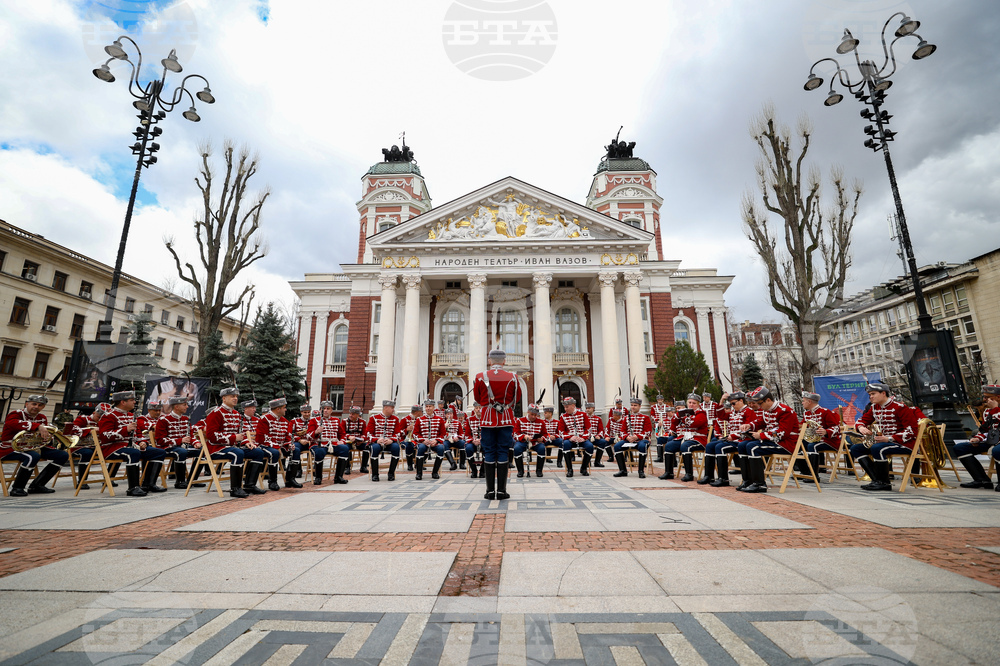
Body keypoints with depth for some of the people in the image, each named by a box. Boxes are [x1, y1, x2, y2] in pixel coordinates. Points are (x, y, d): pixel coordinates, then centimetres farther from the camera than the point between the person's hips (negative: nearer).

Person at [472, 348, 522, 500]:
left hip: (488, 420, 0)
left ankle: (490, 491, 9)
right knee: (503, 453, 5)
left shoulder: (480, 377, -3)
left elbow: (477, 399, 9)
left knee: (489, 453, 6)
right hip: (506, 419, 0)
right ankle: (501, 491, 8)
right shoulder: (512, 377, -3)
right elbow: (517, 399, 9)